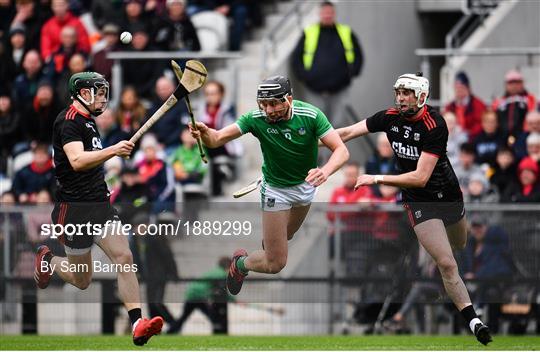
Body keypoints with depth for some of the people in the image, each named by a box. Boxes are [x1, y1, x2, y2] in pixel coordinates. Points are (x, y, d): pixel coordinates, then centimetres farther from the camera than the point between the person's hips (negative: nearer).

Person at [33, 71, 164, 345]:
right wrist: (112, 151, -40)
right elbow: (77, 161, -32)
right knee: (82, 280, 4)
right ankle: (46, 260, 35)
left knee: (124, 258, -10)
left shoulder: (87, 120, 15)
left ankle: (137, 324, -15)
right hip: (75, 209, -8)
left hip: (99, 204, 8)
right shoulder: (69, 121, -14)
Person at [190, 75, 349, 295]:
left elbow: (341, 150, -29)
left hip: (306, 184, 3)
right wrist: (205, 133, -59)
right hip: (275, 189, -3)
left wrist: (325, 171, -50)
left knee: (287, 235, 31)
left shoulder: (310, 115, -27)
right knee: (275, 264, -7)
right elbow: (217, 139, -34)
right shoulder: (256, 119, -29)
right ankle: (240, 264, 25)